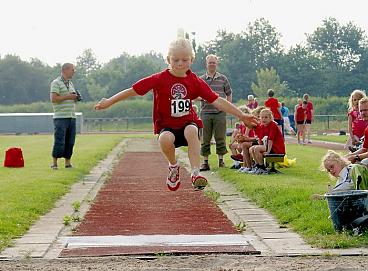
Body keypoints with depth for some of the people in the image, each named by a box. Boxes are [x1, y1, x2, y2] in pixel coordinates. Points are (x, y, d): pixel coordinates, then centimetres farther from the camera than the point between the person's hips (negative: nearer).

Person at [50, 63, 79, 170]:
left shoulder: (71, 83, 20)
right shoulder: (56, 83, -6)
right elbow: (53, 98, -16)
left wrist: (75, 98, 7)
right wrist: (68, 97, -15)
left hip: (72, 117, 8)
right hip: (61, 117, -8)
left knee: (70, 141, 7)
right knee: (59, 141, -8)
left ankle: (67, 162, 13)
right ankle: (54, 163, 1)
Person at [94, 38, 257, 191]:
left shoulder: (195, 82, -3)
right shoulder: (159, 79, -9)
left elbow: (217, 101, -4)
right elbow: (133, 90, -7)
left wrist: (241, 115, -8)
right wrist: (108, 102, -9)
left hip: (188, 123, 1)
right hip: (166, 126, -1)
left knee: (192, 131, -35)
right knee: (165, 139, -35)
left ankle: (195, 174, -34)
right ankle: (173, 166, -3)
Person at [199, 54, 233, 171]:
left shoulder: (223, 78, 9)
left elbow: (229, 94, 16)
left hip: (220, 112, 0)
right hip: (206, 112, 0)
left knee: (220, 138, 3)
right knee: (205, 138, 2)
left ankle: (221, 160, 12)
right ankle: (205, 162, 7)